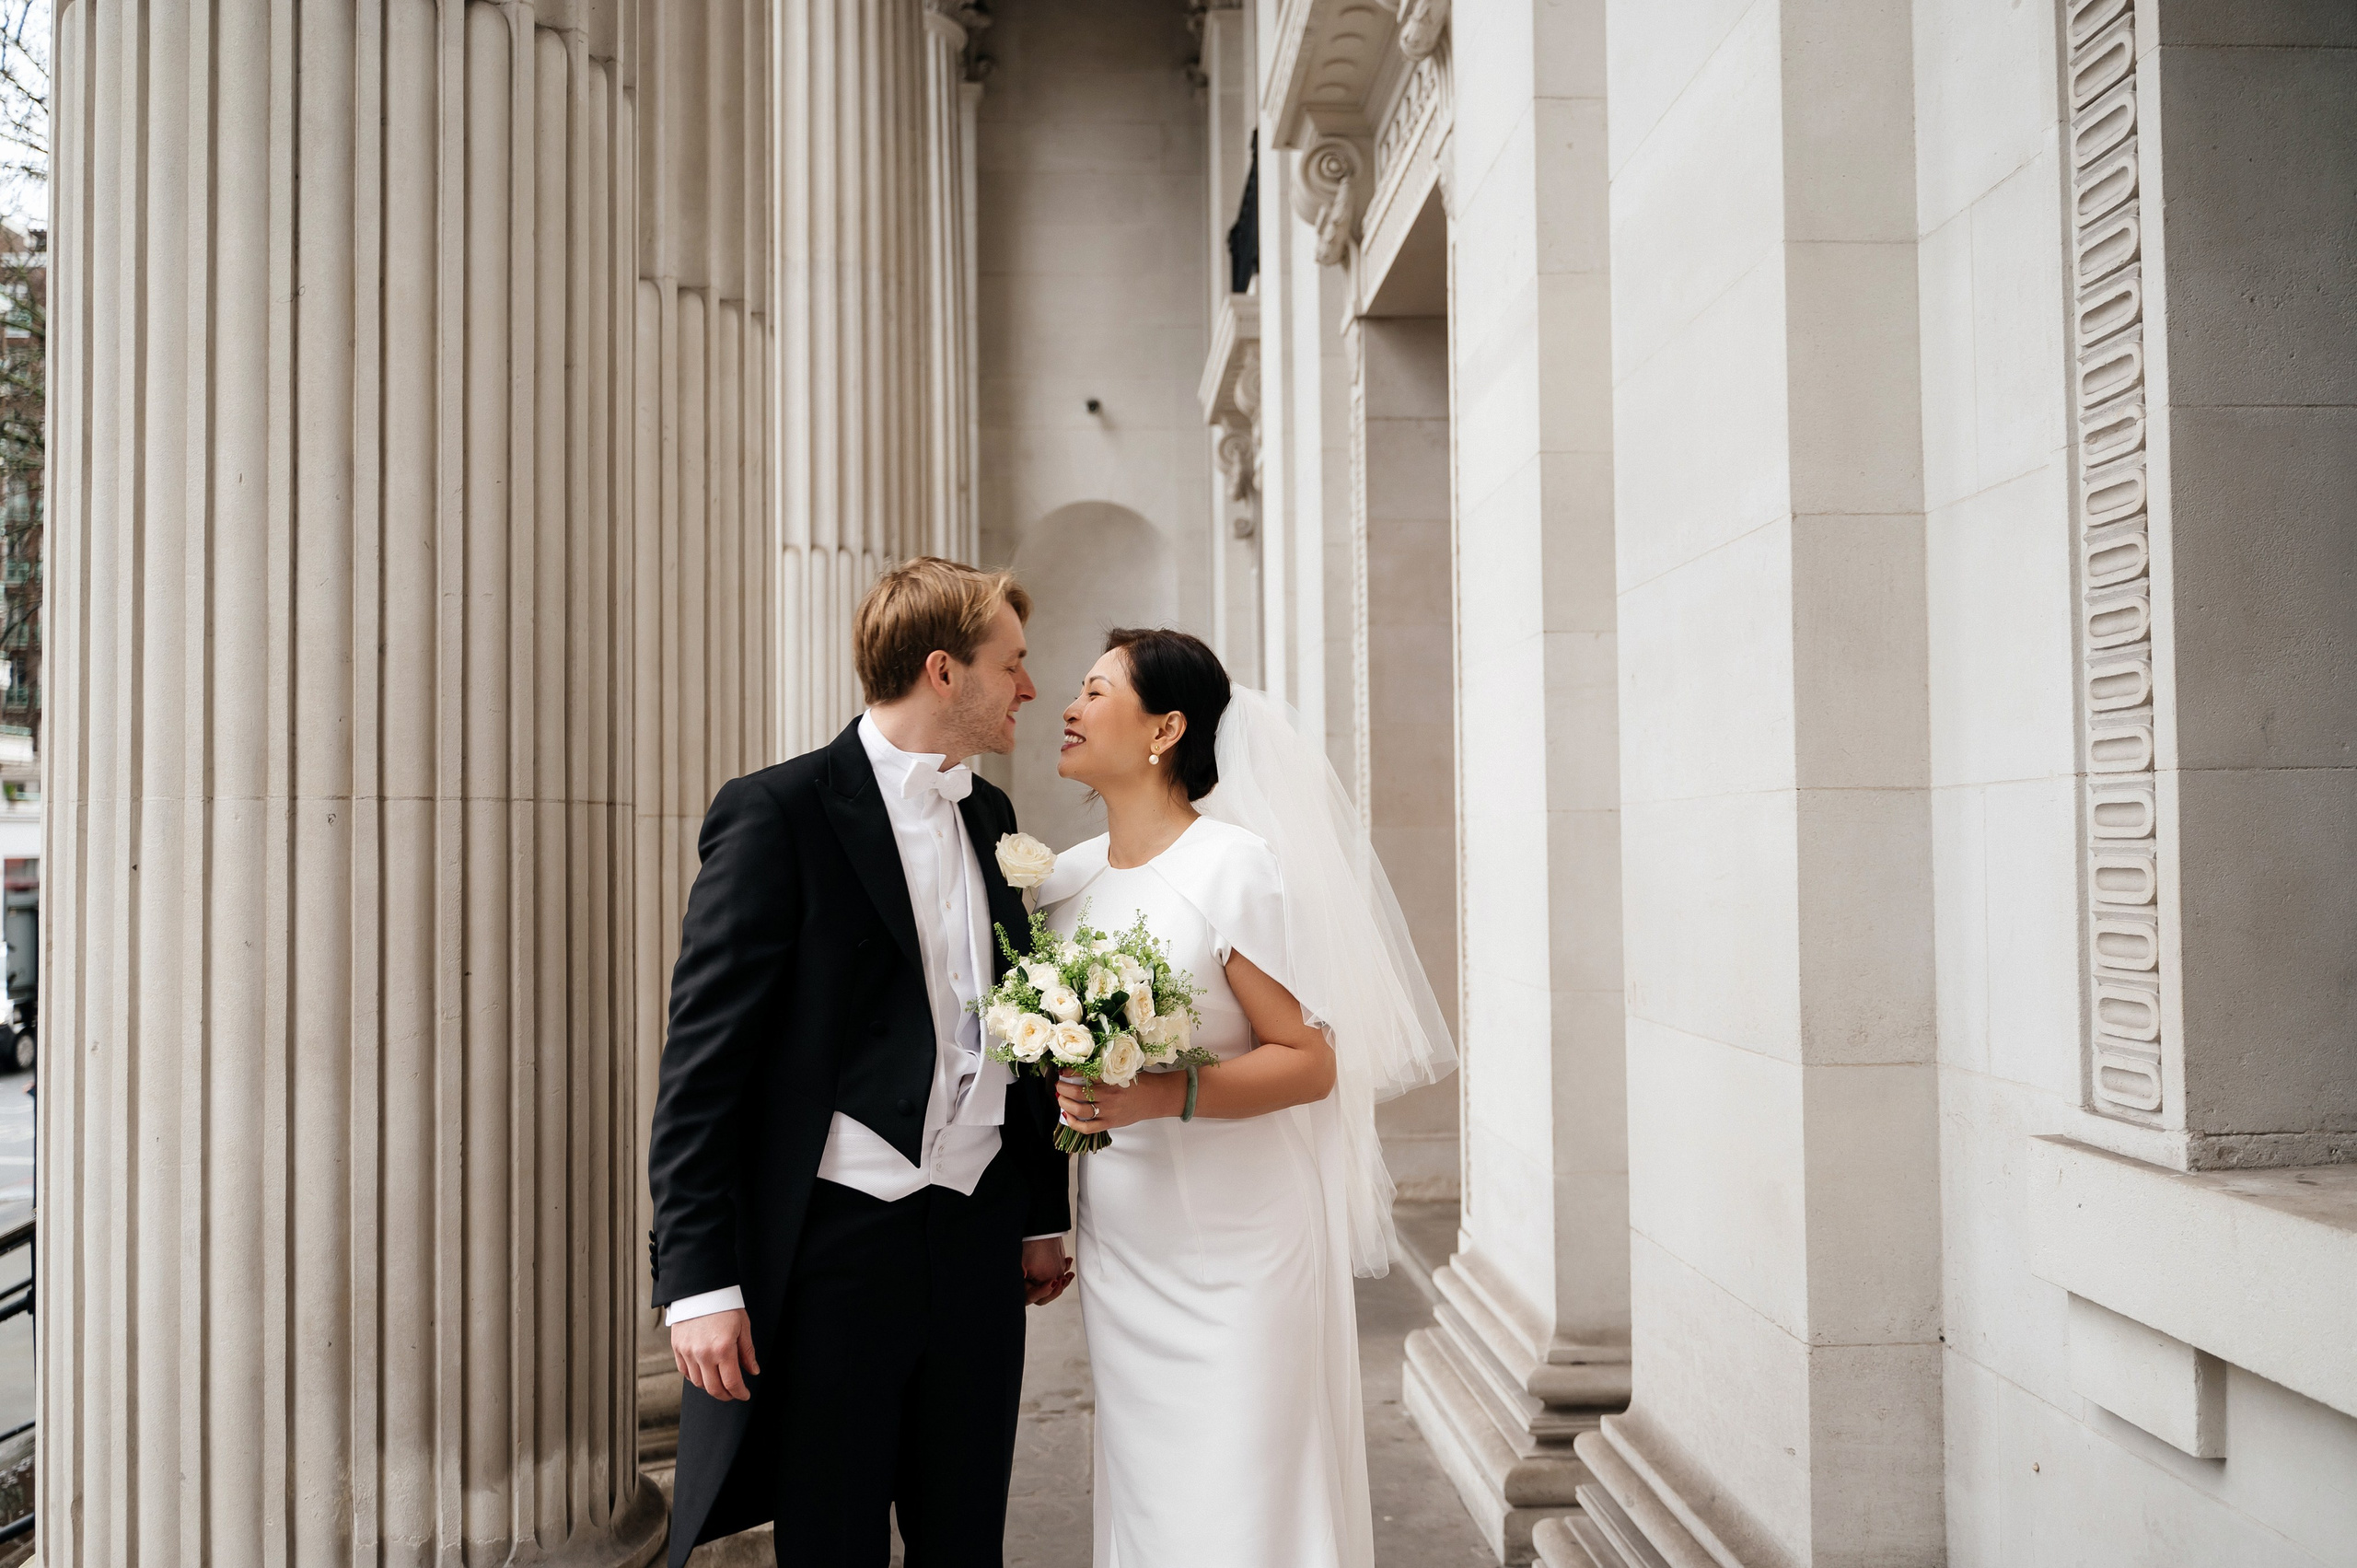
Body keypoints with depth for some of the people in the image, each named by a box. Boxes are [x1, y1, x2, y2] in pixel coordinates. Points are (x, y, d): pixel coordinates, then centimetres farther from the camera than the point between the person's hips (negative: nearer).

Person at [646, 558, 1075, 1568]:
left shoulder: (990, 816, 10)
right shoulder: (776, 813, -11)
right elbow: (702, 1058, -12)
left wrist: (1042, 1215, 15)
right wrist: (698, 1279, -15)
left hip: (978, 1240, 6)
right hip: (834, 1246, -6)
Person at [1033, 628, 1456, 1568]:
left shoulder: (1237, 866, -13)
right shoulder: (1068, 878, 6)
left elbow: (1312, 1063, -15)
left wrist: (1166, 1096, -25)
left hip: (1235, 1251, -6)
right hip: (1122, 1252, 6)